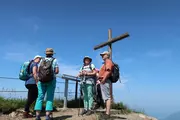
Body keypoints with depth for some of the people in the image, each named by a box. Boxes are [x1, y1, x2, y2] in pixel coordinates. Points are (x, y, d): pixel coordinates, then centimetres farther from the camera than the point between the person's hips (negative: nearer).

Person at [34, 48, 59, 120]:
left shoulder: (42, 60, 8)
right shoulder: (54, 60, 2)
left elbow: (38, 71, 3)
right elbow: (57, 71, -4)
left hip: (42, 80, 2)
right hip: (51, 80, -2)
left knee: (40, 97, 4)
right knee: (49, 98, -1)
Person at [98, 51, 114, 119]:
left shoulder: (108, 61, -5)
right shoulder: (105, 63, 26)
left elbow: (108, 71, -19)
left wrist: (103, 80, -22)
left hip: (105, 81, -11)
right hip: (104, 82, 11)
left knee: (107, 97, -11)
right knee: (106, 97, 11)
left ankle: (107, 114, -12)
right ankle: (107, 113, 16)